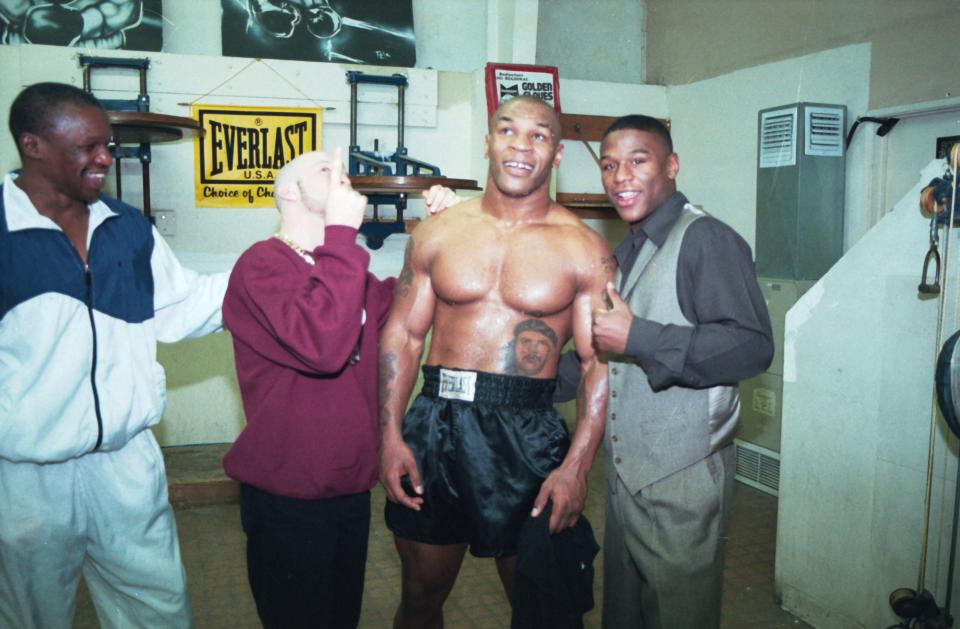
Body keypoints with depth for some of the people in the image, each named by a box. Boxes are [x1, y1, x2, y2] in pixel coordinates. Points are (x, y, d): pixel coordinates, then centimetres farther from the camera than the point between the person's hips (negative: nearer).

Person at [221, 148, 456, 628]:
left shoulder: (342, 266, 11)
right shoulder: (262, 264, -17)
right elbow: (322, 345, -33)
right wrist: (342, 233, -29)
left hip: (351, 488, 8)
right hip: (289, 498, -8)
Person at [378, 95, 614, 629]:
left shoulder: (585, 250, -3)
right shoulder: (438, 233, 4)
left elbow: (601, 363, -5)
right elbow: (403, 334, 5)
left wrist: (576, 466, -13)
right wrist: (391, 436, -3)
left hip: (528, 434, -2)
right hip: (435, 423, 2)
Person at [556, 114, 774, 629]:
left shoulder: (705, 240, -13)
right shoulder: (625, 253, 16)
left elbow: (752, 345, -25)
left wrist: (636, 337, -25)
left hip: (682, 479, -8)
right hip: (625, 473, 8)